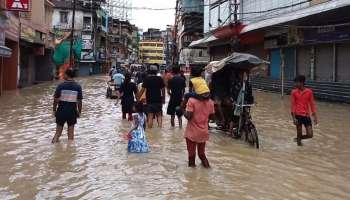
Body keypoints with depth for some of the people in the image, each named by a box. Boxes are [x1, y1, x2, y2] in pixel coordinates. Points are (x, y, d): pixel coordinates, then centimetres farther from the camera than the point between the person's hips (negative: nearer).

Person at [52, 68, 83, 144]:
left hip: (61, 111, 0)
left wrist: (54, 110, 7)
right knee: (71, 132, 12)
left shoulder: (61, 86, -9)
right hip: (72, 112, 1)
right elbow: (79, 101, -3)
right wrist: (79, 112, 9)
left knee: (58, 131, 13)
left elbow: (56, 100, -6)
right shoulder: (78, 87, -5)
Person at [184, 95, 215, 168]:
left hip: (192, 132, -4)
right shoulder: (210, 102, -4)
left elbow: (188, 116, -21)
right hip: (204, 132, 4)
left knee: (191, 153, 11)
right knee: (202, 153, 22)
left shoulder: (192, 100, -18)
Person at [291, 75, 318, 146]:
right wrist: (293, 118, -10)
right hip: (298, 115, -2)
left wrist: (315, 116, 2)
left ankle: (298, 139, 28)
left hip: (307, 115, 2)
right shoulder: (294, 92, -2)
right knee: (299, 133, -1)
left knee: (310, 135, 0)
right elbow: (293, 105, -2)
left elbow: (312, 104, 7)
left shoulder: (309, 91, 2)